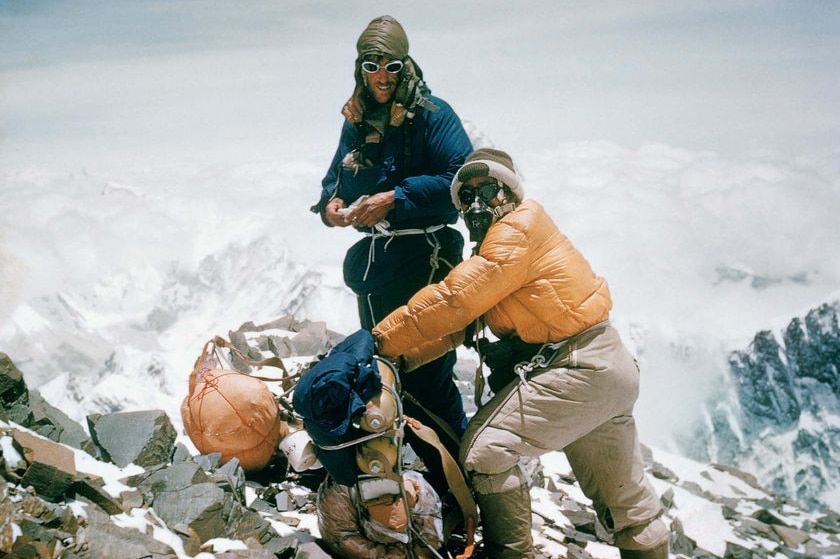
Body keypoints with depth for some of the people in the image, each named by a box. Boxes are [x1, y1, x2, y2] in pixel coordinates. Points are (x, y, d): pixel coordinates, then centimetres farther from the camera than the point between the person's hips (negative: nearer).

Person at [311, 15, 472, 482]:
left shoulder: (431, 115, -11)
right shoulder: (357, 120, 10)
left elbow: (462, 178, -21)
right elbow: (338, 175, 19)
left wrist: (394, 199, -23)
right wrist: (331, 202, -5)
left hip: (424, 260, -8)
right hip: (374, 263, 8)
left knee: (426, 375, -9)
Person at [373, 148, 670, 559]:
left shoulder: (519, 231, -12)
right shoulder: (491, 252, 18)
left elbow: (452, 302, -19)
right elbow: (459, 324, 12)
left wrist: (381, 341, -15)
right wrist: (403, 358, -1)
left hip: (578, 369, -10)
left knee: (485, 449, -14)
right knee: (625, 499, 21)